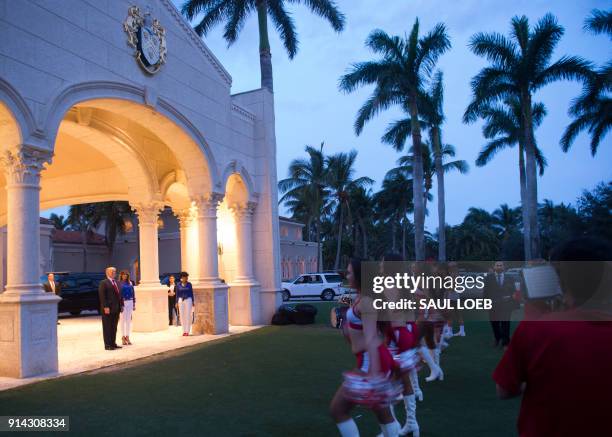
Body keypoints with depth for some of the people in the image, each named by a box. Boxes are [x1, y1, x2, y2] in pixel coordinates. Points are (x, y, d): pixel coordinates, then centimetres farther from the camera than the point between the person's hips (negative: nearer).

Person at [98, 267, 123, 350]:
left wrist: (121, 305, 9)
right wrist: (105, 307, -19)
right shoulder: (104, 283, -6)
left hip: (116, 309, 7)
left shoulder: (116, 283, 16)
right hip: (108, 309, -7)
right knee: (107, 327, 0)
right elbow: (102, 296, -13)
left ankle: (113, 343, 18)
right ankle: (107, 345, 5)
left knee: (114, 327, 11)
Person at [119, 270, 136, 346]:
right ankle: (123, 338, 8)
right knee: (123, 320, 1)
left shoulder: (130, 283, 10)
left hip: (130, 302, 4)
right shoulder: (119, 283, -2)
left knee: (128, 320, 7)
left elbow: (133, 293, 11)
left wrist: (134, 304, 8)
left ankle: (127, 337, 14)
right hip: (122, 303, -4)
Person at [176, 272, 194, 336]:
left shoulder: (189, 284, 2)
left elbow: (191, 293, 5)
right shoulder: (178, 285, 3)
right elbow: (177, 294, 6)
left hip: (188, 300, -1)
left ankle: (187, 331, -2)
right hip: (181, 300, 1)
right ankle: (184, 331, 11)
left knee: (188, 316, -5)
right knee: (182, 316, 1)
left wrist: (193, 301, -1)